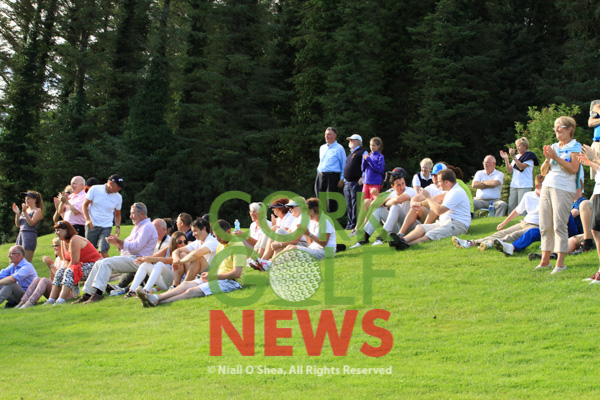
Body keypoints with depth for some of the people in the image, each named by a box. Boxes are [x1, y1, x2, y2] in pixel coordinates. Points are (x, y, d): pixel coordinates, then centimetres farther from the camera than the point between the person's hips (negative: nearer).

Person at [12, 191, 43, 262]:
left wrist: (25, 212, -14)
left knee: (26, 262, -12)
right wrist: (17, 213, 6)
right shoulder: (25, 210, 21)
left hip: (30, 235, -7)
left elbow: (31, 223, -12)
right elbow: (18, 225, 18)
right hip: (21, 234, 7)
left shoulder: (38, 210, 2)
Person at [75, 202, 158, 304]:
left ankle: (98, 292, -34)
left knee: (106, 263, -26)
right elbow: (126, 246, 24)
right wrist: (118, 244, 3)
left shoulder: (147, 227, -7)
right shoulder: (137, 227, 26)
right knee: (99, 263, 0)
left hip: (136, 260, -10)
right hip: (128, 258, 10)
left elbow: (135, 247, -18)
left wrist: (118, 242, -13)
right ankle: (88, 294, -5)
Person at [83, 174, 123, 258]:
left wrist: (117, 227, -2)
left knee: (103, 250, -16)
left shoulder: (118, 198, 4)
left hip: (106, 227, 1)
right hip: (92, 225, -1)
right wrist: (88, 220, -12)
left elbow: (117, 214, 16)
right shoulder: (95, 190, -4)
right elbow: (85, 205, 1)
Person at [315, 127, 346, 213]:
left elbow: (344, 164, -3)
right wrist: (318, 173, 17)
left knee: (331, 201, -7)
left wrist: (342, 179, -9)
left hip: (332, 176, -6)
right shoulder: (322, 148, 18)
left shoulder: (339, 148, -1)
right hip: (320, 176, 6)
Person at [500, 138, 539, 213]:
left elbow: (521, 167, -16)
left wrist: (513, 157, -20)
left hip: (525, 186, -7)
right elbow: (509, 171, 14)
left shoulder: (529, 156, -2)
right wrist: (506, 159, 3)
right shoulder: (517, 156, 18)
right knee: (511, 207, 4)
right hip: (514, 185, 7)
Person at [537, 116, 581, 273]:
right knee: (545, 226, 6)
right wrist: (547, 159, -2)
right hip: (547, 187, 7)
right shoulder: (554, 147, 17)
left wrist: (555, 157, -15)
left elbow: (573, 169, -14)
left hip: (564, 189, -7)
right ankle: (545, 261, 13)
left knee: (559, 226, -11)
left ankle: (560, 263, -9)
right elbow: (544, 171, 16)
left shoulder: (575, 147, 0)